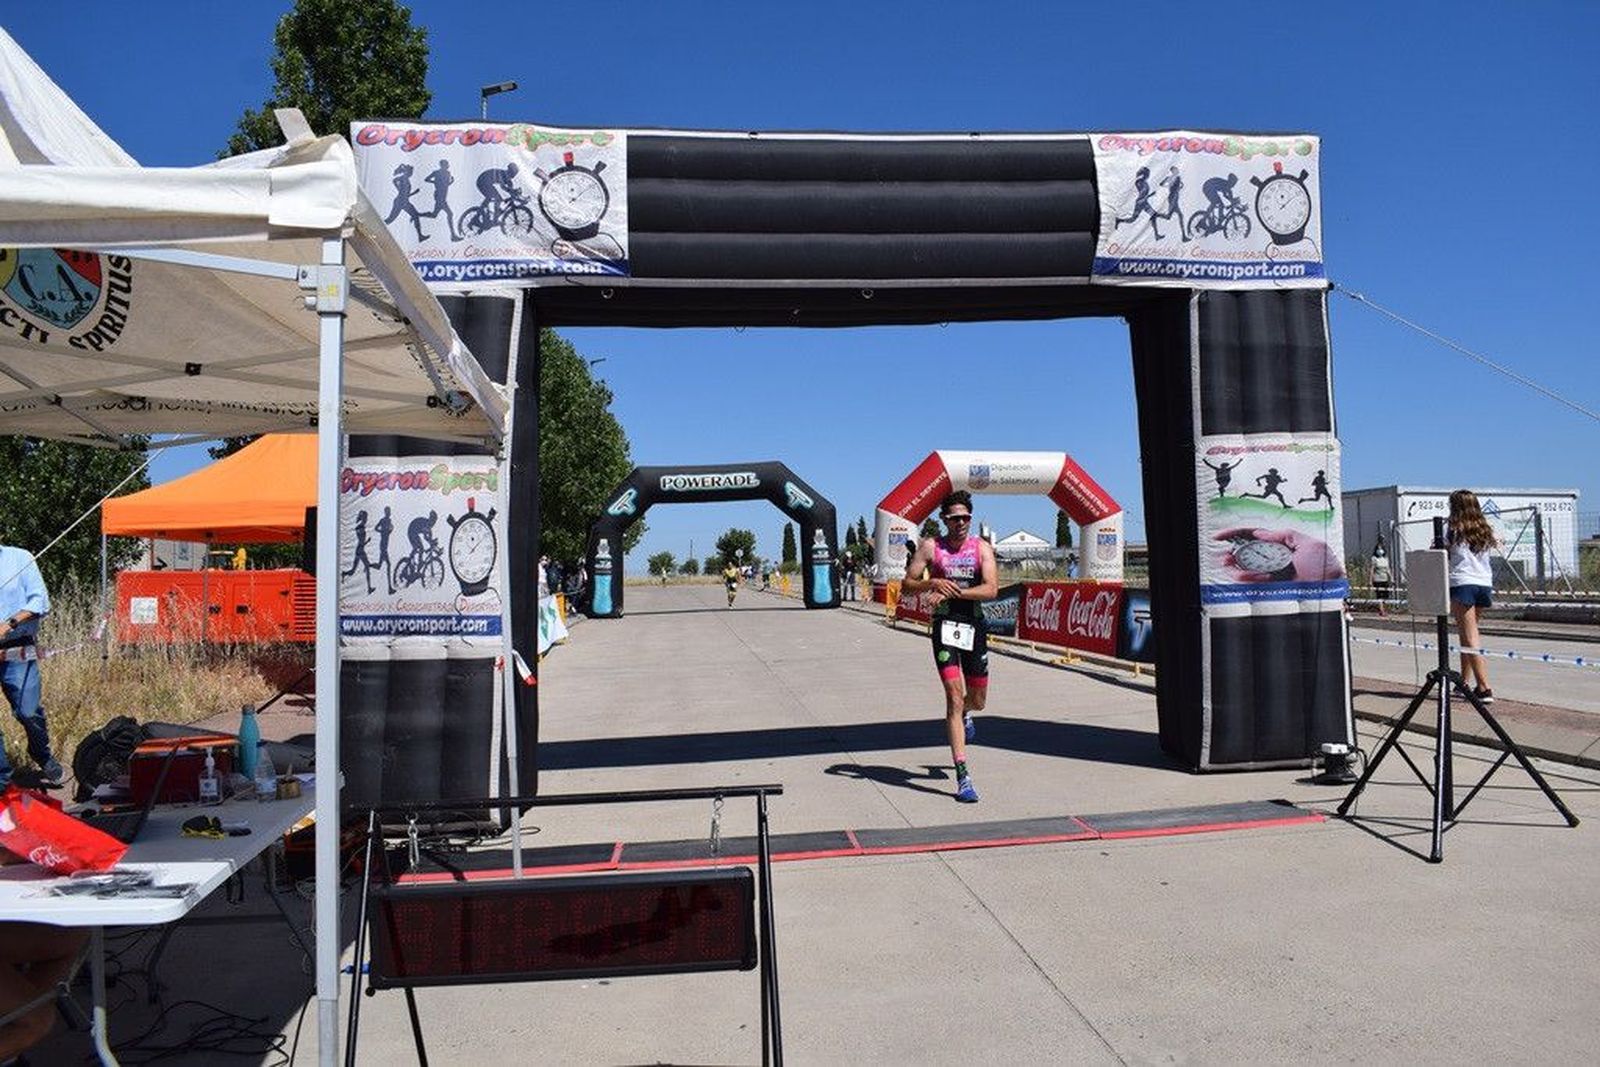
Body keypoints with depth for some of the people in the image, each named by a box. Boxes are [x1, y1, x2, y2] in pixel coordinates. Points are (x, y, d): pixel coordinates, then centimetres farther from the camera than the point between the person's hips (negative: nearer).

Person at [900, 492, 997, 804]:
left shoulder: (982, 548, 3)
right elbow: (906, 585, 0)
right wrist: (932, 583, -19)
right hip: (945, 626, -2)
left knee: (978, 701, 14)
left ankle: (964, 713, 55)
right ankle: (962, 777, -10)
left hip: (974, 626, 3)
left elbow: (991, 589, -10)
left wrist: (955, 591, -21)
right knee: (954, 696, -13)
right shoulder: (930, 547, 1)